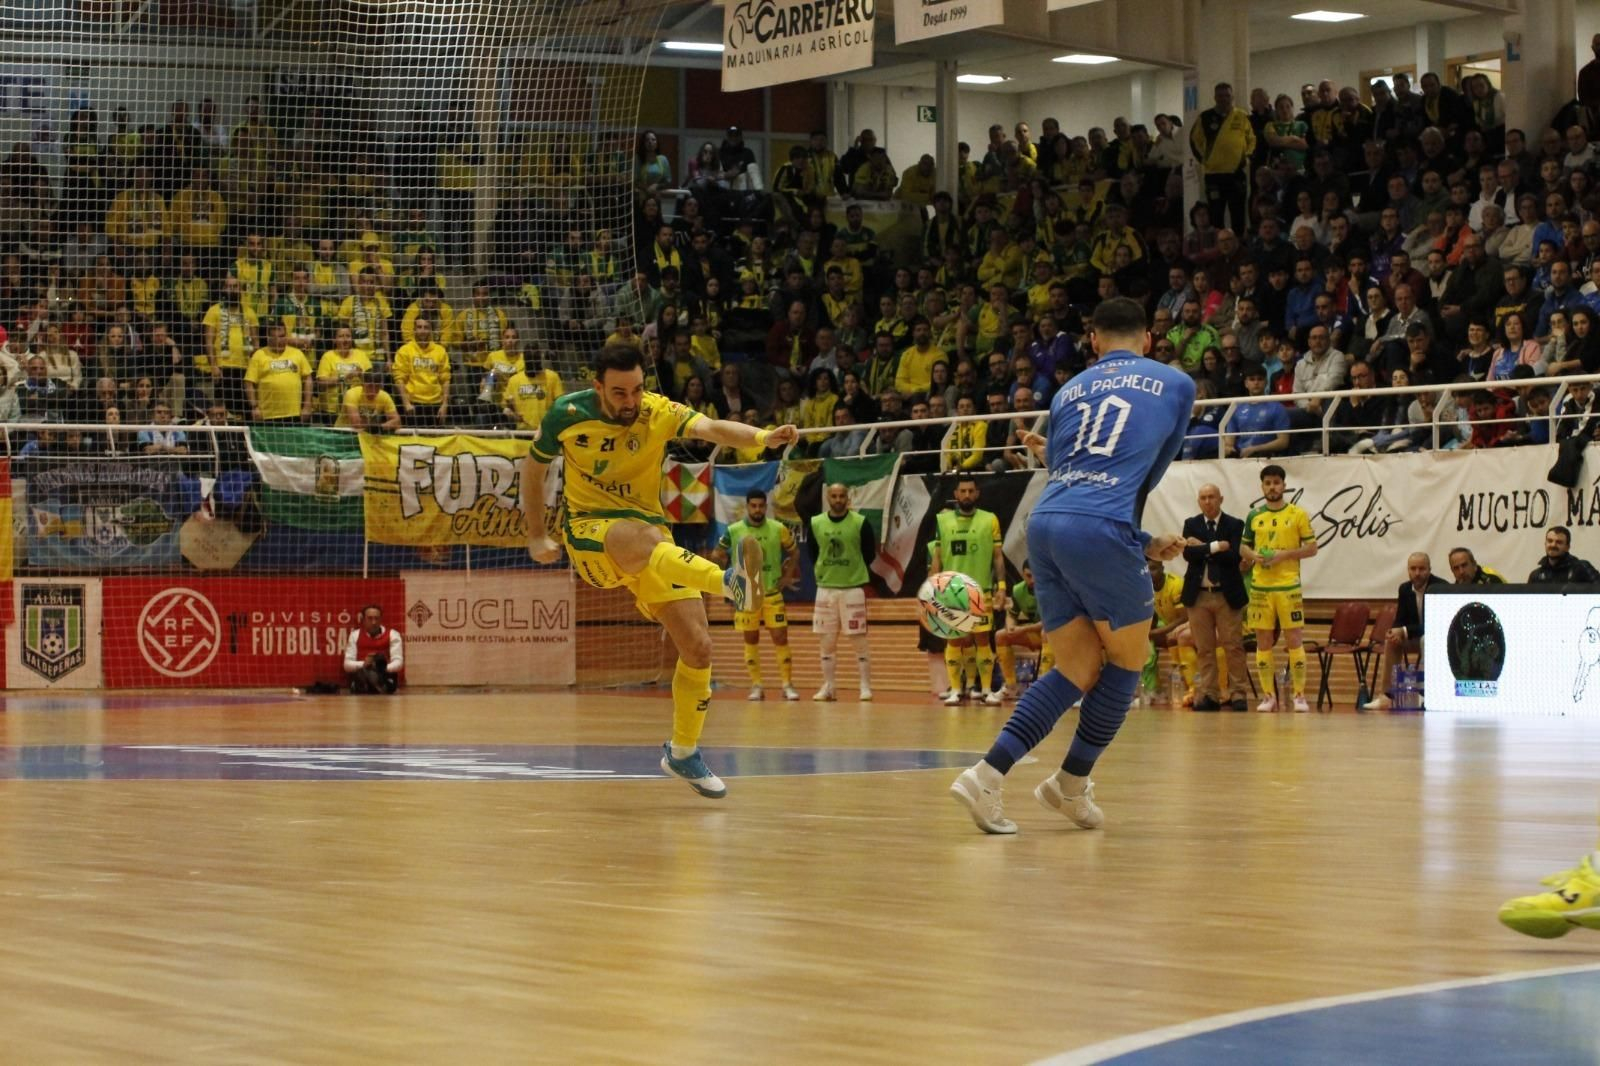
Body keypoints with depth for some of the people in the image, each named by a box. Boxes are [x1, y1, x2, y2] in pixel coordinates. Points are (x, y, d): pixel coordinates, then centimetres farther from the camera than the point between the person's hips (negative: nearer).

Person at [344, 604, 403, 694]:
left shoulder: (392, 635, 7)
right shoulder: (355, 635, 12)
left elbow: (398, 663, -2)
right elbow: (347, 664, 6)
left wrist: (383, 668, -24)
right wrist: (363, 664, -16)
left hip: (386, 678, -1)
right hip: (361, 678, 1)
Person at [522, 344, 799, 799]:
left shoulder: (658, 412, -9)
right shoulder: (567, 415, -8)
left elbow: (711, 428, -28)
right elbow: (534, 466, 11)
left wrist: (763, 437, -47)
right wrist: (536, 536, 13)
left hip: (649, 533, 3)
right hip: (589, 531, -3)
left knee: (698, 647, -6)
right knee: (644, 537, -40)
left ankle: (683, 752, 15)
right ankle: (729, 581, -68)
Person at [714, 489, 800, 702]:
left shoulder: (778, 529, -2)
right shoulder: (734, 530, -3)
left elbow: (794, 552, 13)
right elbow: (717, 554, 10)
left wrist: (788, 575, 2)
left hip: (773, 594, 0)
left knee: (780, 638, -4)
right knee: (751, 640, 4)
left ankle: (788, 685, 0)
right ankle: (756, 686, 9)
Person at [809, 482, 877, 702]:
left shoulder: (860, 523, -4)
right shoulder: (816, 523, 6)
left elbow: (870, 553, 2)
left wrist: (857, 574, 1)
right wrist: (820, 571, 6)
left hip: (853, 588, -3)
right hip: (825, 589, 3)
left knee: (859, 641, -2)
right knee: (826, 641, 6)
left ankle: (866, 687, 2)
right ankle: (827, 687, 12)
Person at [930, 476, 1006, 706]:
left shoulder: (990, 520, 3)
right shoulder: (943, 520, 6)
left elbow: (998, 556, 4)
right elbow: (937, 558, 9)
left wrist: (1001, 586, -4)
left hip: (981, 590, -1)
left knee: (982, 639, -2)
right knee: (954, 639, 2)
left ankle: (985, 689, 2)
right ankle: (955, 690, 7)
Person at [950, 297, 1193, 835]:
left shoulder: (1069, 391, 24)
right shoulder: (1175, 383, 14)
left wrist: (1146, 544, 30)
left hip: (1045, 524, 5)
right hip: (1100, 532, -5)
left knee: (1078, 670, 12)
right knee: (1127, 661, 16)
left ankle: (987, 775, -1)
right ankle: (1072, 784, 22)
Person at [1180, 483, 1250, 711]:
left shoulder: (1234, 525, 2)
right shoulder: (1191, 524, 8)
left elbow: (1235, 556, -13)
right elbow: (1188, 553, -9)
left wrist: (1204, 548, -10)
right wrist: (1216, 547, -14)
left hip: (1227, 595, -2)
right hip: (1198, 595, 2)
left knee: (1233, 647, -3)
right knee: (1204, 648, 3)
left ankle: (1237, 694, 1)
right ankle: (1209, 695, 7)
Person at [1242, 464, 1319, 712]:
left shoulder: (1298, 514, 0)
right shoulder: (1254, 516, 10)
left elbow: (1312, 548, -1)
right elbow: (1244, 547, 16)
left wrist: (1285, 554, -14)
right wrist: (1253, 556, -6)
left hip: (1289, 586, -3)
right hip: (1260, 586, 3)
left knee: (1295, 639, -4)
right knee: (1263, 640, 4)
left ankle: (1300, 695, 1)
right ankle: (1268, 695, 10)